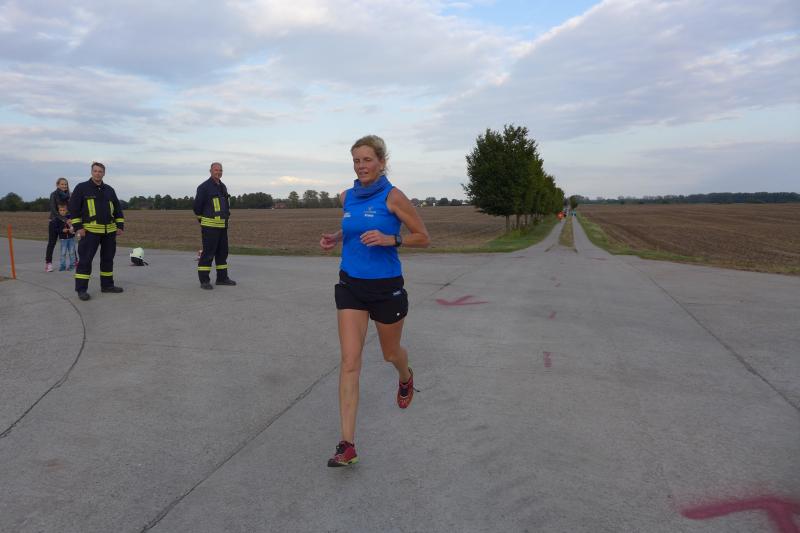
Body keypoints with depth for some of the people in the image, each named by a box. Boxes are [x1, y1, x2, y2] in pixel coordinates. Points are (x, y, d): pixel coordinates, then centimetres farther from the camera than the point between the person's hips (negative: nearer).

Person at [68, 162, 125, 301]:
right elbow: (73, 207, -4)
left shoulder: (109, 190, 13)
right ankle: (81, 289, 0)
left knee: (108, 258, 11)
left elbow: (118, 209, 16)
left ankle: (107, 285, 22)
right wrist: (78, 227, -11)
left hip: (109, 231, 5)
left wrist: (120, 226, 7)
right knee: (85, 259, -5)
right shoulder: (82, 188, -1)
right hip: (90, 230, -5)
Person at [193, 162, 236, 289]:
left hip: (223, 225, 8)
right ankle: (204, 280, -2)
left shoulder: (223, 187, 14)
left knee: (223, 252, 12)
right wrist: (201, 220, 4)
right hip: (210, 225, -8)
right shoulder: (204, 187, -9)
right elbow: (197, 205, -6)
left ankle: (222, 278, 22)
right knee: (208, 253, -7)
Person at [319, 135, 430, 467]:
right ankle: (347, 445, -4)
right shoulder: (346, 197, 5)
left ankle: (406, 378, 56)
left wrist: (390, 239, -23)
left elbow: (423, 238, -7)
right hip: (350, 286, 4)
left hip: (386, 287, -3)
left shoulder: (392, 197, -11)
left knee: (390, 354, 17)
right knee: (349, 360, -7)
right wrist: (335, 238, 5)